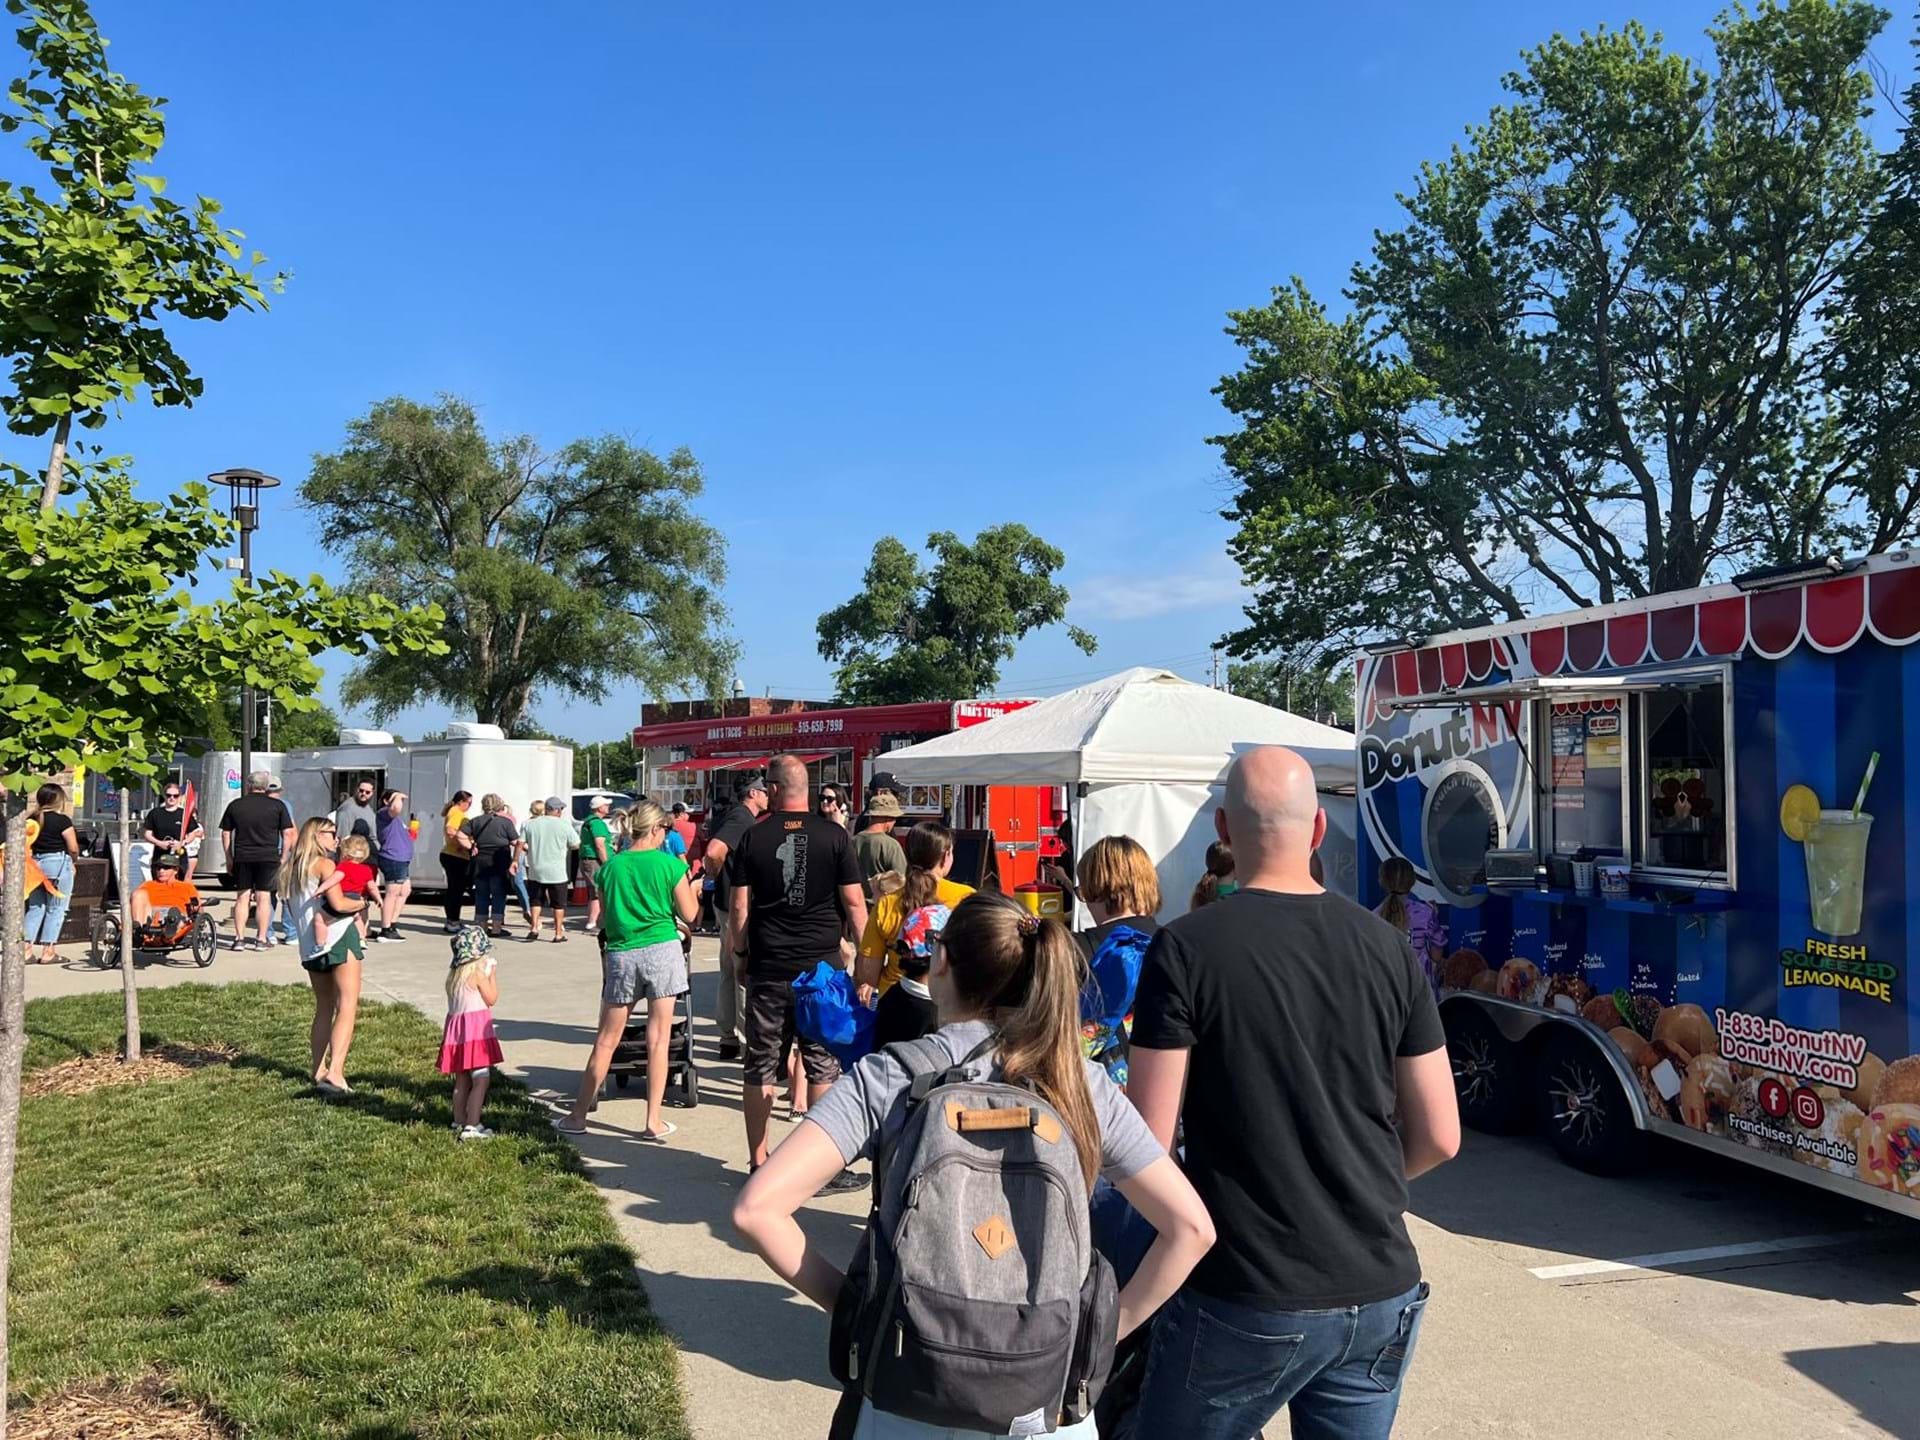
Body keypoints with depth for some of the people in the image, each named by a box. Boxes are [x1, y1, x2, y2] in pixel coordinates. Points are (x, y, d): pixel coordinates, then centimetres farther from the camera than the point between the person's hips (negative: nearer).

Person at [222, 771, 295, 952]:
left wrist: (229, 859, 15)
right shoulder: (278, 805, 0)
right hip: (269, 857, -2)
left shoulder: (235, 806, 7)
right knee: (264, 897, 1)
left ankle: (239, 938, 7)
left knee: (242, 898, 7)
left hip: (242, 857, 2)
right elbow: (288, 833, -2)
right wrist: (283, 857, 5)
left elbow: (225, 833, 9)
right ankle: (261, 939, 2)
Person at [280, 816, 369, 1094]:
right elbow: (338, 904, -15)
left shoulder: (291, 870, 17)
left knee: (324, 1008, 19)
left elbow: (296, 909, 16)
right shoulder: (324, 864, -6)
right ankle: (334, 1073, -19)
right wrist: (362, 903, 1)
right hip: (339, 938, -8)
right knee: (347, 1006, -9)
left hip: (310, 946, 8)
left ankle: (319, 1070, 21)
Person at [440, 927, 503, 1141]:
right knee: (481, 1079, -6)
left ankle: (459, 1123, 24)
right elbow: (492, 999, -8)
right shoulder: (478, 973, -14)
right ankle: (472, 1126, -9)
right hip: (476, 1029, -8)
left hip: (456, 1027, 8)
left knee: (461, 1080, 17)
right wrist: (491, 974, 1)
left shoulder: (453, 973, 9)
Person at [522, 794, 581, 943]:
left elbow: (521, 843, 1)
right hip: (556, 872, -3)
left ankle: (534, 928, 10)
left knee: (536, 901, 19)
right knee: (559, 904, 7)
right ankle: (558, 934, 9)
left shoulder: (530, 823, 0)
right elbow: (576, 845, -3)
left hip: (535, 871, 3)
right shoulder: (564, 825, -8)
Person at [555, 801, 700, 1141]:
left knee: (606, 1040, 11)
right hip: (662, 950, -2)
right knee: (658, 1038, 4)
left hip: (621, 954, 2)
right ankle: (654, 1122, 8)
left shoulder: (611, 866, 4)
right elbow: (689, 915, 0)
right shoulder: (669, 865, -5)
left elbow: (605, 918, 10)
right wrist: (692, 889, 17)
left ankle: (578, 1116, 18)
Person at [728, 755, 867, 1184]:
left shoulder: (753, 838, 0)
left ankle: (759, 1164, 18)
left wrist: (742, 954, 14)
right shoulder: (833, 836, -4)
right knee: (823, 1066, 6)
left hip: (767, 968, 1)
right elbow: (854, 901, -3)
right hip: (822, 967, -1)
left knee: (760, 1068, 10)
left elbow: (740, 905, 2)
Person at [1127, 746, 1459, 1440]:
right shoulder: (1387, 946, 0)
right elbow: (1438, 1137, 4)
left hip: (1248, 1300, -4)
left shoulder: (1185, 948, -13)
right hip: (1381, 1292, 4)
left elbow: (1147, 1141, -14)